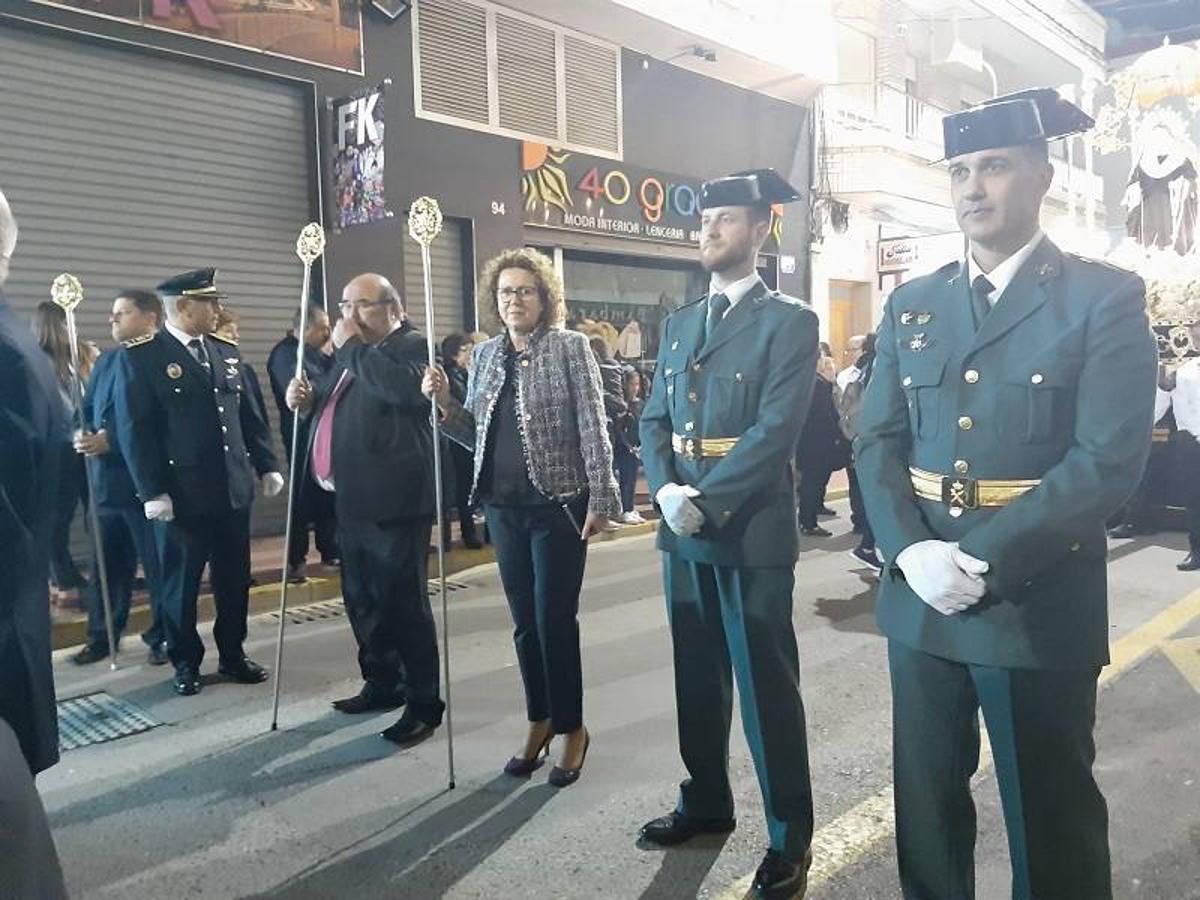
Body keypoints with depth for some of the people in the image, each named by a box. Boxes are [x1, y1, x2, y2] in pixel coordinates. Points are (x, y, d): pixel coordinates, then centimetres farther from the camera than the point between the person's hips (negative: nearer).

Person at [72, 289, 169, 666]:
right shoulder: (105, 361, 15)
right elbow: (87, 409, 14)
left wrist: (110, 441, -21)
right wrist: (82, 435, -7)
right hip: (107, 480, 7)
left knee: (158, 565, 5)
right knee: (108, 563, 16)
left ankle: (163, 638, 18)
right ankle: (102, 635, 29)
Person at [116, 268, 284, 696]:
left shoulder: (227, 352, 11)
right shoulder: (140, 358, -6)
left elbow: (249, 415, 14)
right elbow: (134, 429, -10)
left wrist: (267, 465, 8)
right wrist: (152, 491, -14)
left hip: (233, 489, 5)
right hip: (180, 495, -5)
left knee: (235, 579, 12)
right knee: (180, 582, 8)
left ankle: (232, 653, 27)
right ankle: (185, 662, 24)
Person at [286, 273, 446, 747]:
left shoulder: (413, 345, -9)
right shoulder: (352, 353, 18)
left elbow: (405, 389, -30)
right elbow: (337, 408, 28)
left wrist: (351, 346, -19)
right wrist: (306, 399, 6)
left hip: (392, 501, -9)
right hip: (352, 499, 9)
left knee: (403, 601, -2)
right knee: (362, 598, 17)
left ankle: (424, 702, 10)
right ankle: (382, 683, 33)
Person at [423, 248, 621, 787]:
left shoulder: (570, 347, -5)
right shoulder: (486, 354, 10)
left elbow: (593, 427, -9)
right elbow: (477, 434, 13)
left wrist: (600, 498, -14)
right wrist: (444, 403, -5)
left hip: (558, 503, -5)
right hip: (504, 506, 5)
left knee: (555, 620, 0)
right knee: (524, 620, 13)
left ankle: (571, 727, 19)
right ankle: (539, 722, 29)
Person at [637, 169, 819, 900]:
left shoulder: (790, 320, -4)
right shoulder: (679, 323, 14)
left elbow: (777, 428, -14)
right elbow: (655, 420, 10)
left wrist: (707, 501, -18)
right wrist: (667, 492, -8)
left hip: (752, 531, -6)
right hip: (684, 531, 6)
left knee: (767, 683, 3)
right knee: (698, 674, 16)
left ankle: (790, 837, 19)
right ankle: (706, 801, 35)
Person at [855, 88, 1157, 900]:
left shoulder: (1106, 298, -4)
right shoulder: (911, 306, 9)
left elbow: (1108, 460, -14)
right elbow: (877, 442, 4)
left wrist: (983, 560, -20)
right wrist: (912, 551, -12)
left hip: (1039, 608, -4)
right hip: (920, 603, 4)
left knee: (1050, 820, 14)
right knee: (926, 804, 18)